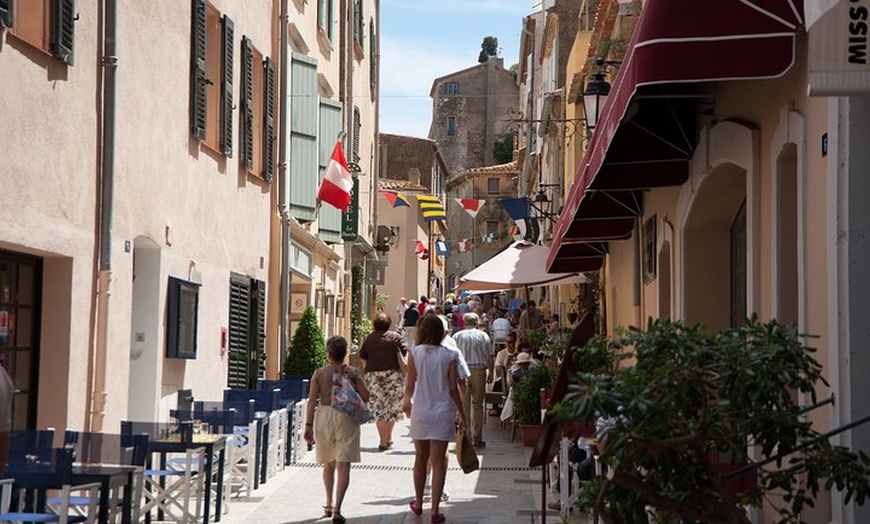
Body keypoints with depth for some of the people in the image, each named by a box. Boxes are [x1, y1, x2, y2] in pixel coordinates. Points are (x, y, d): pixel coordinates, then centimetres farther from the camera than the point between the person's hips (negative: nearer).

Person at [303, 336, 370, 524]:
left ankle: (329, 504, 32)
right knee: (343, 466, -5)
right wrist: (354, 380, 9)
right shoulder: (352, 373, -3)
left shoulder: (319, 373, -1)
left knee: (329, 464, 21)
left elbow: (312, 400, -5)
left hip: (324, 418, 2)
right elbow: (365, 397, -4)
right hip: (346, 418, -2)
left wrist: (308, 425, -4)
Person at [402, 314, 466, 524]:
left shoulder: (415, 352, -5)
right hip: (443, 412, -1)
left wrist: (406, 400, 19)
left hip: (420, 412, 1)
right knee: (438, 461, 2)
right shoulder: (449, 356, -5)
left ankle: (418, 503, 30)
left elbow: (410, 383, -1)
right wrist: (462, 414, 6)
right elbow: (453, 388, -4)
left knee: (421, 457, 17)